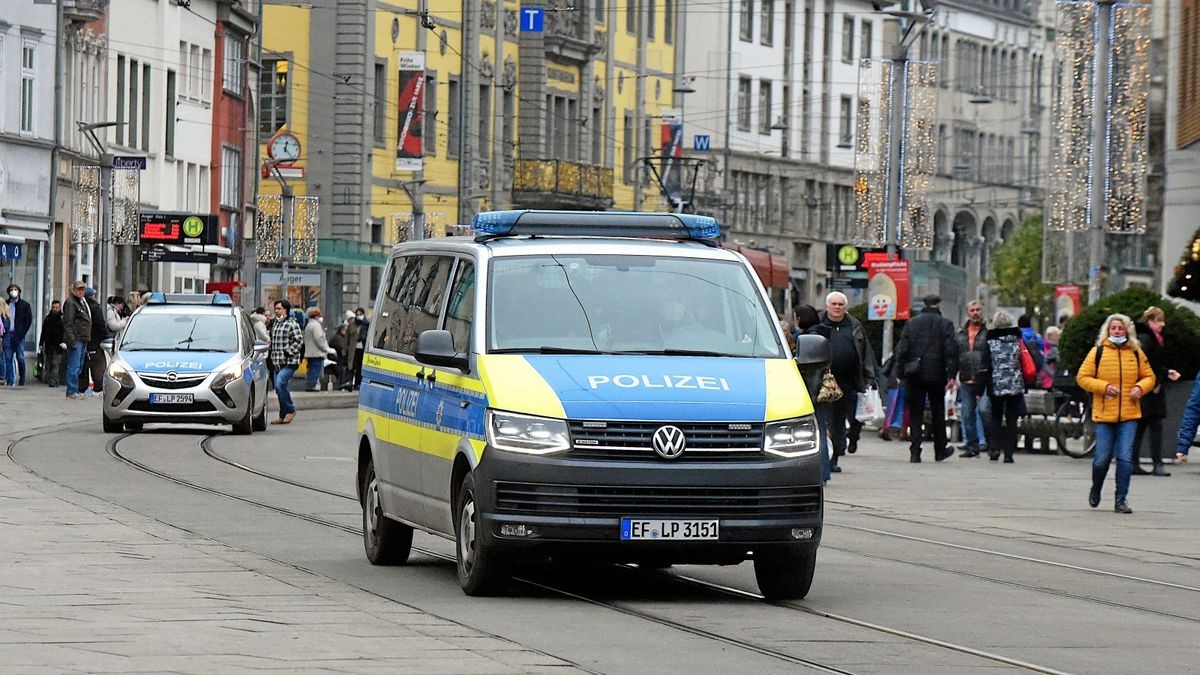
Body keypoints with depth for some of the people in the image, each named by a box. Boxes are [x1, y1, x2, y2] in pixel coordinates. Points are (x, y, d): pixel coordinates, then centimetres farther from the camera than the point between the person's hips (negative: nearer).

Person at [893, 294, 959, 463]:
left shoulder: (911, 323, 3)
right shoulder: (945, 324, -2)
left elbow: (902, 349, 1)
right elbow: (951, 351, -8)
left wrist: (901, 373, 5)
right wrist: (951, 375, -6)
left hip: (914, 375, 1)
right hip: (936, 375, -1)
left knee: (915, 415, 3)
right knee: (938, 414, 14)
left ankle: (915, 453, -5)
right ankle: (940, 451, 22)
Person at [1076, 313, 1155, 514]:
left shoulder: (1136, 353, 8)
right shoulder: (1098, 352, 2)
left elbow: (1149, 377, 16)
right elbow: (1082, 377, 1)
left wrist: (1140, 387, -5)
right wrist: (1104, 387, -12)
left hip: (1129, 415, 1)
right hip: (1104, 415, -1)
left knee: (1125, 458, -6)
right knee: (1102, 459, 1)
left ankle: (1121, 499, 2)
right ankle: (1095, 490, 29)